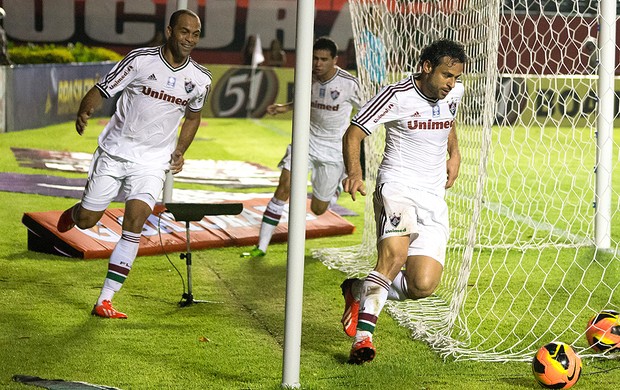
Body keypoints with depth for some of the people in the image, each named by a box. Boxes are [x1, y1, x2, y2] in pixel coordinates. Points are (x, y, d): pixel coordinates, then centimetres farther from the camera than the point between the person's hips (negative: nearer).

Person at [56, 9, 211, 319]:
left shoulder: (200, 79, 0)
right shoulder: (140, 60, -11)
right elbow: (100, 90, -9)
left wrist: (179, 151, 7)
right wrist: (84, 113, -29)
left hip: (152, 162, 1)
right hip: (114, 153, -1)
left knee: (135, 222, -17)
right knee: (86, 221, 3)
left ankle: (104, 301, -13)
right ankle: (74, 211, 45)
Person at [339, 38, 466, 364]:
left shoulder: (454, 93, 8)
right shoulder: (397, 96, -12)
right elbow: (353, 133, -11)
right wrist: (354, 173, -28)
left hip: (434, 197, 6)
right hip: (397, 187, -6)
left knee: (423, 286, -9)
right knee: (394, 255, -33)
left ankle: (360, 291, 17)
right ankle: (363, 336, -24)